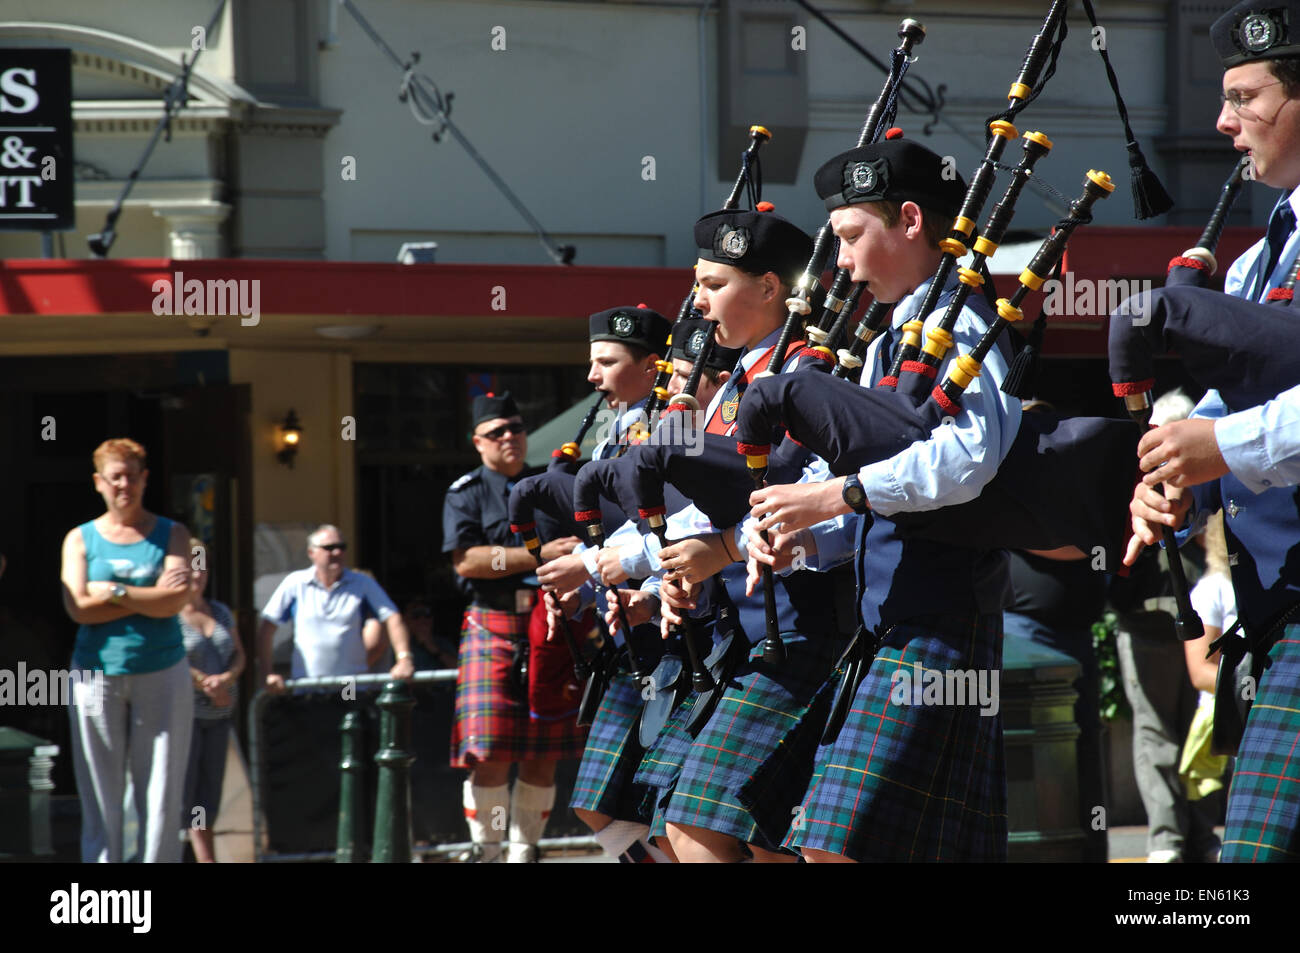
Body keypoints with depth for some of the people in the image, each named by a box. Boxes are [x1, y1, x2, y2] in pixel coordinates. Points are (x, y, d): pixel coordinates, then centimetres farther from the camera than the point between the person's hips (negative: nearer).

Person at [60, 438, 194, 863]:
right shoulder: (80, 539, 8)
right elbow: (78, 608, -7)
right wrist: (150, 596, -8)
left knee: (161, 795, -2)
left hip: (161, 674, 0)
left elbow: (175, 601, -7)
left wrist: (113, 592, -11)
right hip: (97, 673, 0)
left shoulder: (171, 535, 8)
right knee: (100, 797, -2)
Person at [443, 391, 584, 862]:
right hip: (493, 628, -4)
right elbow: (466, 559, -9)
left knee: (543, 755, 2)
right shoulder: (466, 493, 6)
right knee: (491, 752, -12)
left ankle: (523, 851, 11)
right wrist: (540, 556, -15)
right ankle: (485, 850, -2)